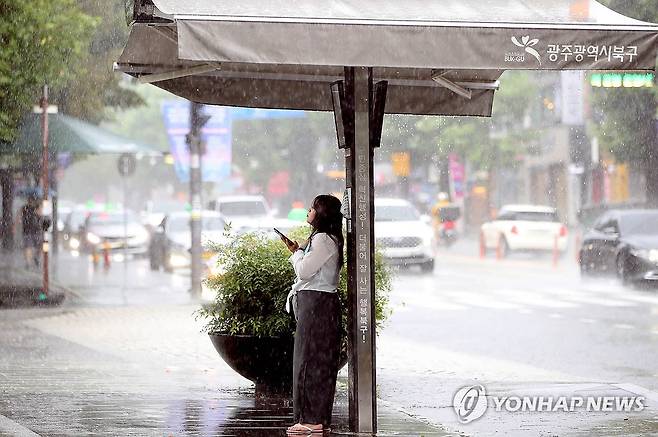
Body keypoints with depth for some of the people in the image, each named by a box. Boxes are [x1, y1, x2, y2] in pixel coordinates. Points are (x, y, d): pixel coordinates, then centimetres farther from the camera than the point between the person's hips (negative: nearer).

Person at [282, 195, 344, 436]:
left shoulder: (322, 239, -14)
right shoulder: (329, 239, 18)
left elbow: (304, 271, -17)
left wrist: (296, 252, 1)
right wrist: (298, 251, 13)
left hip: (316, 304, -10)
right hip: (321, 303, 10)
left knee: (310, 360, -8)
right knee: (321, 361, 10)